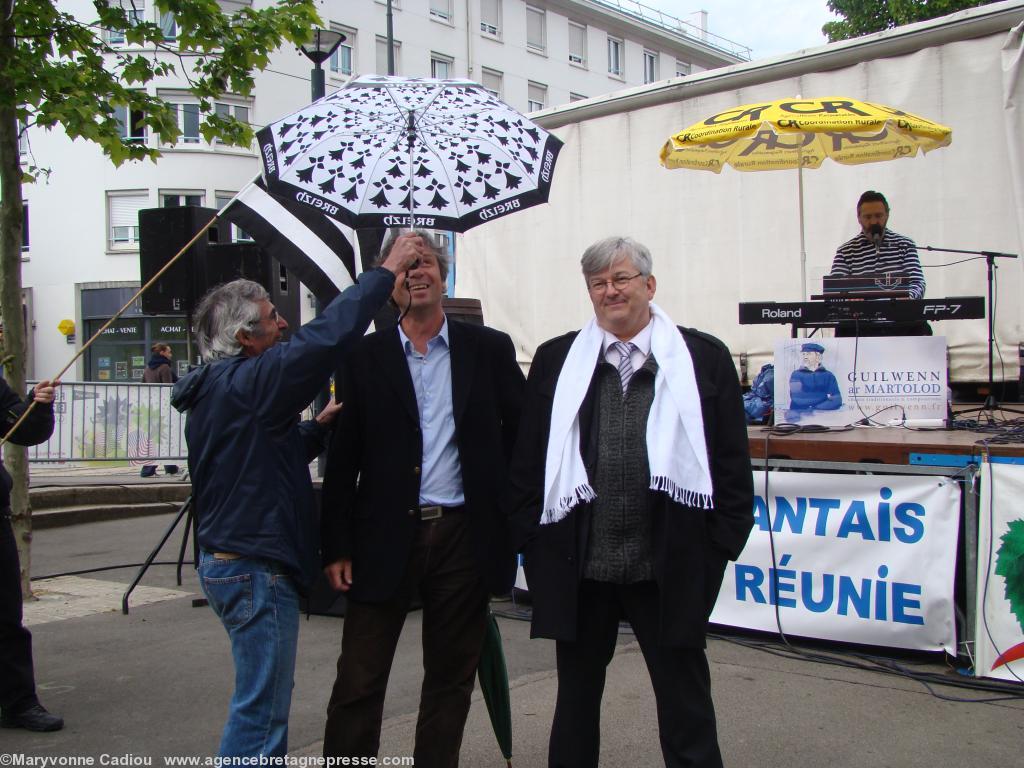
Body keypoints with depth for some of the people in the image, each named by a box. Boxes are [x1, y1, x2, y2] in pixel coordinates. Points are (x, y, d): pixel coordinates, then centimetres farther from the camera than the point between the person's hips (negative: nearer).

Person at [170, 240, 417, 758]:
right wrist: (384, 274, -20)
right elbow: (324, 339, -27)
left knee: (262, 701, 21)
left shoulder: (218, 389, 12)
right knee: (261, 708, -2)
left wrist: (319, 427, 10)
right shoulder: (244, 384, -18)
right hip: (256, 569, -11)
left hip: (226, 560, 11)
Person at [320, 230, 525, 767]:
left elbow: (521, 436, 7)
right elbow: (342, 459, 2)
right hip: (386, 537, -1)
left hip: (464, 536, 1)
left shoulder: (490, 350, 4)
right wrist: (337, 547, -2)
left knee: (452, 676, 12)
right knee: (359, 681, 3)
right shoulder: (364, 356, 3)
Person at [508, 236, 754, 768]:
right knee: (577, 694, 16)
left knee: (684, 696, 9)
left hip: (670, 565, -1)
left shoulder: (704, 358, 1)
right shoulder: (555, 360, 6)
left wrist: (724, 541, -2)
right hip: (576, 564, 2)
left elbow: (731, 460, 2)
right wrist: (530, 537, 2)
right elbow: (528, 459, 7)